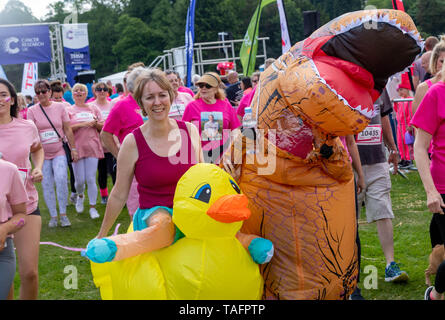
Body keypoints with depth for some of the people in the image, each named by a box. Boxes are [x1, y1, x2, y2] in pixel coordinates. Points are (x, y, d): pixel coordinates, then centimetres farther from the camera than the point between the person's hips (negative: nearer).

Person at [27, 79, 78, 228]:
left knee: (61, 180, -18)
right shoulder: (32, 111, 1)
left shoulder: (60, 107, 2)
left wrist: (73, 148, 4)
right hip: (42, 154, 1)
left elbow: (68, 130, 6)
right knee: (47, 186, 3)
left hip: (59, 152, -1)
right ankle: (53, 216, 15)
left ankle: (63, 214, -6)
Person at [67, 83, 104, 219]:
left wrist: (96, 124, -8)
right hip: (77, 148, -1)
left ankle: (92, 207, 5)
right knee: (80, 180, 1)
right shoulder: (69, 110, 6)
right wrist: (82, 124, -14)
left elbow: (103, 127, 14)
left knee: (91, 179, -4)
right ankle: (80, 196, 33)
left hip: (92, 147, 1)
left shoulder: (93, 108, 13)